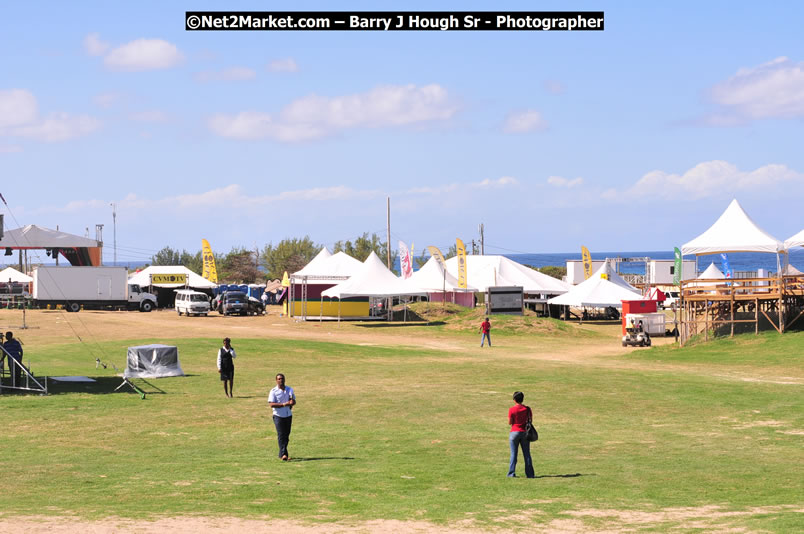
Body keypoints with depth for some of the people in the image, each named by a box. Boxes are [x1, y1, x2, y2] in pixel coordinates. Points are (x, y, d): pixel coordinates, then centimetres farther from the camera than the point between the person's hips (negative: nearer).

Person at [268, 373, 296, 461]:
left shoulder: (289, 390, 10)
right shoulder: (273, 391, -6)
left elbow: (294, 402, 10)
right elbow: (271, 404, -15)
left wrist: (292, 402, -14)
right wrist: (284, 404, -22)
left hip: (288, 415, 5)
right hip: (278, 416, -5)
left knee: (286, 435, 9)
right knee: (281, 435, -13)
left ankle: (281, 453, 20)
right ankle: (283, 454, -18)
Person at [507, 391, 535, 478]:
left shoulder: (511, 409, -10)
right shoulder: (527, 409, -1)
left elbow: (510, 422, -7)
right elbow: (531, 420, 5)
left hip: (514, 432, -2)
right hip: (525, 433, 2)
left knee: (513, 454, 4)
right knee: (527, 454, 7)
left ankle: (511, 473, 2)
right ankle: (530, 474, 6)